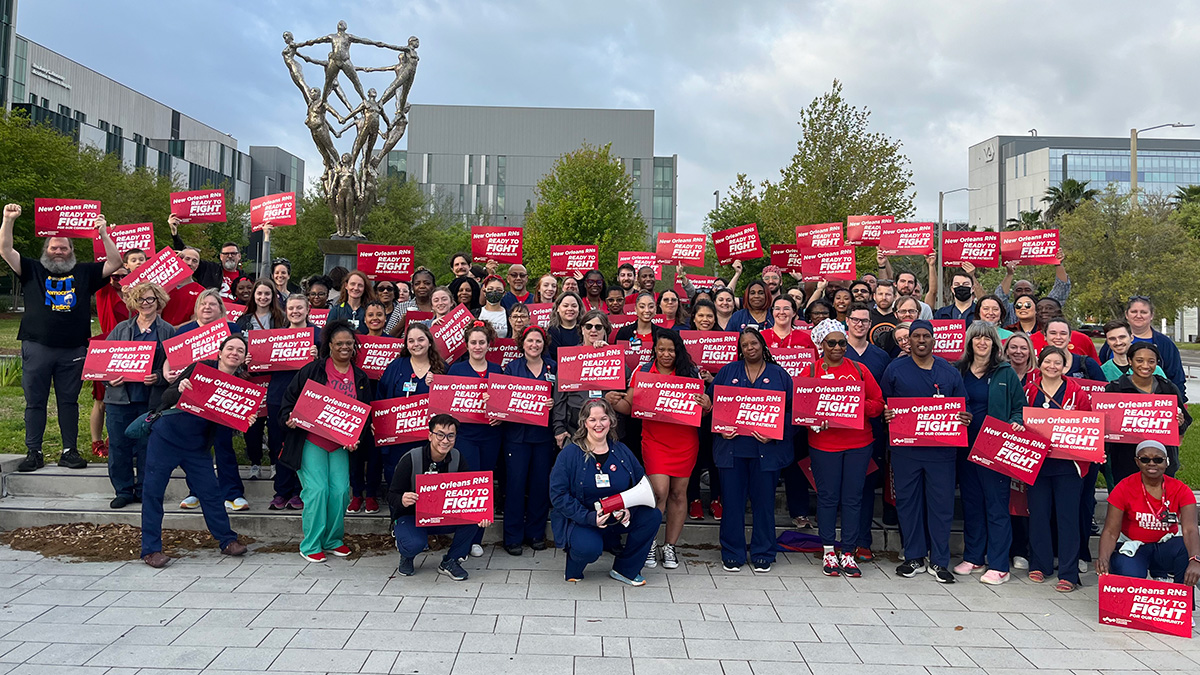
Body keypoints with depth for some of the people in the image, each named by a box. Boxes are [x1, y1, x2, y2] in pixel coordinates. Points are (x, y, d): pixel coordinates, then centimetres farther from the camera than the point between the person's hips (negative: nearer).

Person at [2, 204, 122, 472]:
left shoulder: (84, 273, 10)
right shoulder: (33, 270, 10)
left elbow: (115, 262, 3)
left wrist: (103, 233, -6)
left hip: (73, 351, 0)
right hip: (36, 349, 0)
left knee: (69, 401, 6)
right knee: (35, 402, 4)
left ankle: (70, 451, 11)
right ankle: (33, 452, 11)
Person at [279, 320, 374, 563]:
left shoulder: (360, 378, 8)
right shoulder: (312, 370, -1)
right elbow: (290, 397, 5)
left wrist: (357, 439, -4)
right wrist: (289, 418, -12)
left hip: (340, 444, 4)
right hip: (310, 441, -3)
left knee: (341, 491, -1)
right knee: (317, 490, -9)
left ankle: (333, 540, 19)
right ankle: (310, 546, 5)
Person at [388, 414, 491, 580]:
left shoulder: (458, 459, -8)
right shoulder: (410, 459, -18)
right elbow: (392, 496, -15)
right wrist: (402, 501, -41)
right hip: (411, 516, -3)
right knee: (415, 544, -35)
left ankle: (450, 561, -3)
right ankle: (406, 555, 6)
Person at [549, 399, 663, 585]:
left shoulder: (622, 451, 5)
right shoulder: (570, 454, -8)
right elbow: (558, 494, -12)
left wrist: (630, 510, -11)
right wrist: (589, 517, -22)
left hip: (619, 519, 5)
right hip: (580, 521, -5)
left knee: (653, 515, -16)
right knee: (589, 548, -35)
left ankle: (624, 569, 1)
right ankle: (574, 571, 5)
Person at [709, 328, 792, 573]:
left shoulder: (779, 374, 8)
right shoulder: (727, 372, 10)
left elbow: (791, 409, 2)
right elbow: (711, 403, 7)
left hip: (766, 449, 0)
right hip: (732, 445, 1)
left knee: (764, 501, 5)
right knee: (732, 500, 3)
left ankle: (762, 555, 19)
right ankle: (732, 554, 15)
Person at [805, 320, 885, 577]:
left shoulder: (859, 370, 6)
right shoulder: (811, 371, 2)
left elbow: (878, 403, 6)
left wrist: (860, 406, -13)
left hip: (859, 443, 2)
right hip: (823, 443, -1)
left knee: (853, 497, 4)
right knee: (827, 496, 4)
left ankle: (848, 553, 14)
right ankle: (829, 551, 16)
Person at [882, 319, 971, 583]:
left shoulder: (950, 372, 8)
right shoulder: (895, 370, 5)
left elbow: (962, 407, 12)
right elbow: (882, 405, 8)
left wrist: (965, 418, -9)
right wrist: (885, 415, -13)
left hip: (941, 449, 1)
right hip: (905, 448, 0)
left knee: (941, 503, 2)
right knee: (908, 501, 5)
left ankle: (939, 561, 14)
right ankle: (914, 558, 18)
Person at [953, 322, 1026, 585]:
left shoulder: (1006, 372, 2)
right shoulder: (960, 371, 9)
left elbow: (1020, 407, 3)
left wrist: (1016, 424, -15)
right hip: (965, 445, 4)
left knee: (996, 503, -2)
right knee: (971, 501, 11)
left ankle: (998, 565, 3)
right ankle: (973, 557, 22)